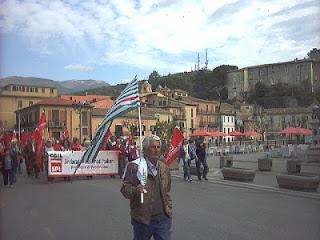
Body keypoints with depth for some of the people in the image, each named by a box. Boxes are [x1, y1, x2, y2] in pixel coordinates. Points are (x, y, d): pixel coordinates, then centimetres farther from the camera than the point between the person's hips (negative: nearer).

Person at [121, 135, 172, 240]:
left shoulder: (164, 168, 9)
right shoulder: (134, 166, -10)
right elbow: (124, 189, -12)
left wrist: (169, 208, 15)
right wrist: (135, 190, -31)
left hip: (163, 218, 4)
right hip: (142, 219, -4)